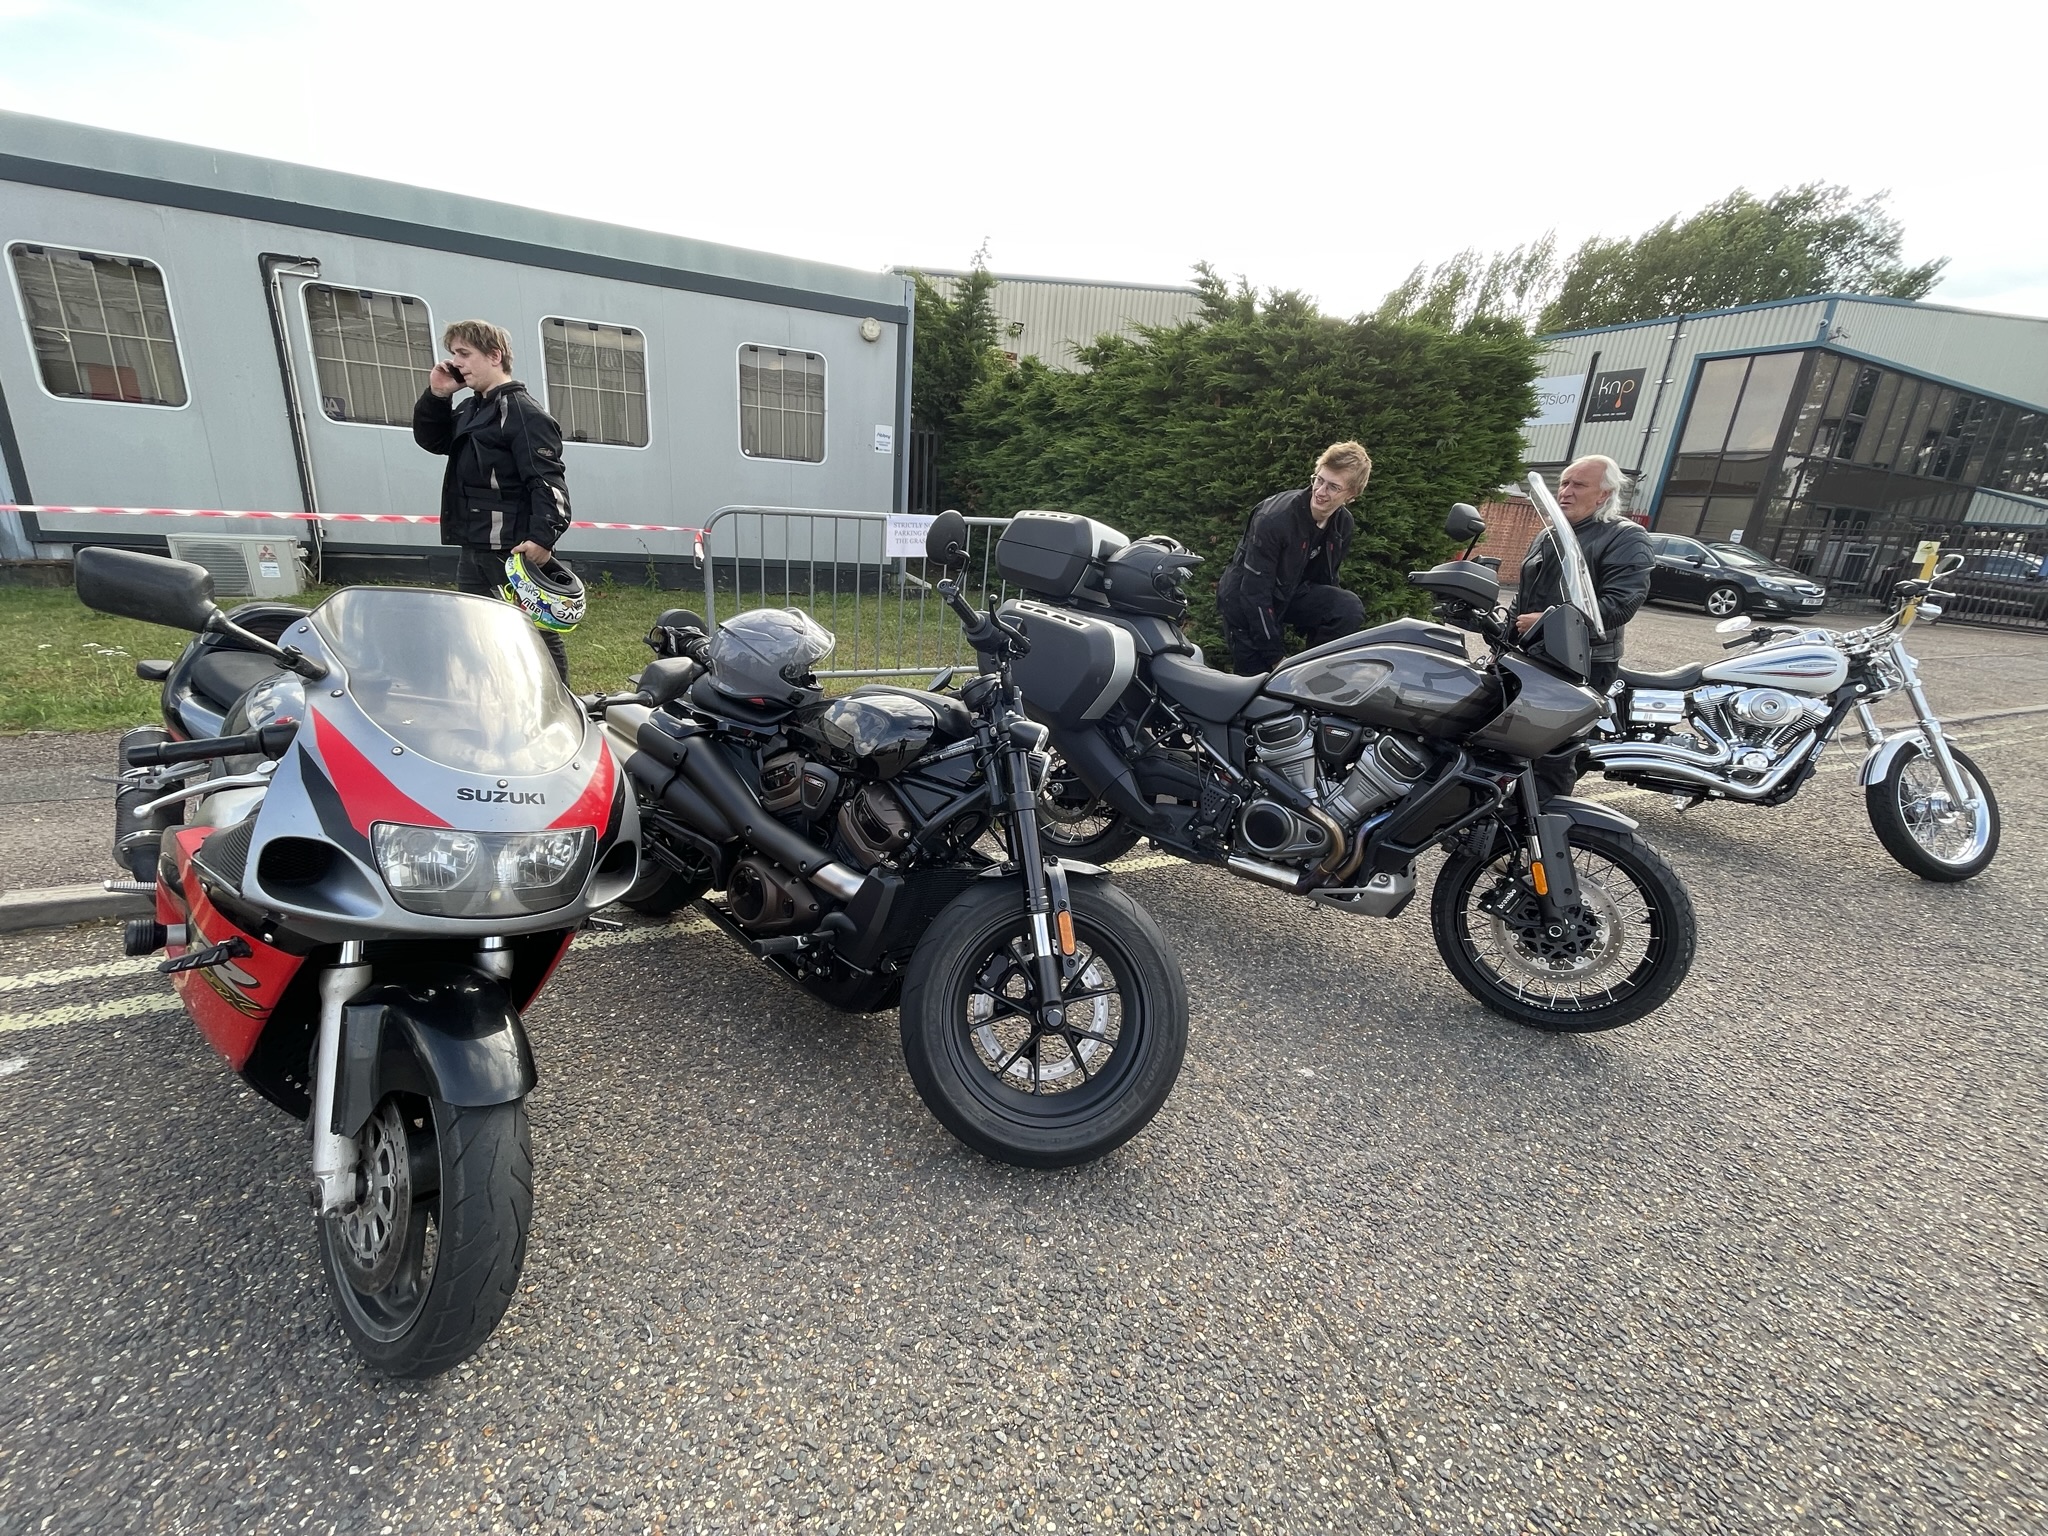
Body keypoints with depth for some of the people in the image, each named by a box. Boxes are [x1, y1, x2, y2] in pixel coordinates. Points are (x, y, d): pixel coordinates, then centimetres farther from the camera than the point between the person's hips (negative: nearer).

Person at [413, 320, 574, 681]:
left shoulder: (525, 413, -10)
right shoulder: (469, 410, 19)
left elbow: (547, 481, -19)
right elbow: (430, 439, 29)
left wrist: (543, 537, -31)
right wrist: (436, 396, 12)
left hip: (515, 551, -10)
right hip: (473, 549, 10)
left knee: (536, 636, -8)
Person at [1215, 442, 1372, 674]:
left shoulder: (1343, 524, -6)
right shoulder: (1275, 518, -26)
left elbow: (1325, 577, 9)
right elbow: (1254, 591, -26)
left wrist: (1314, 635, 6)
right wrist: (1276, 656, -23)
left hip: (1291, 594, 6)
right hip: (1247, 602, -5)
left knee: (1350, 609, -20)